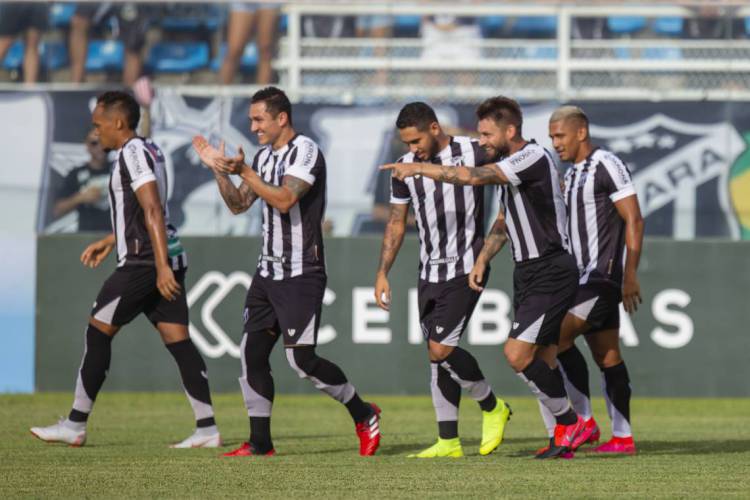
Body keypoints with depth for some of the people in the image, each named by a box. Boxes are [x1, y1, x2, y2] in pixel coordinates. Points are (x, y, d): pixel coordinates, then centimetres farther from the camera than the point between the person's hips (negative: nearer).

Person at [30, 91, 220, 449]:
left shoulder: (133, 154, -12)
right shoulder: (149, 150, 17)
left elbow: (152, 211, -21)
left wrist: (162, 267, -26)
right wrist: (111, 241, 34)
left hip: (144, 262, -9)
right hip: (160, 261, 9)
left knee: (98, 332, -1)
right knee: (178, 340, 4)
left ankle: (75, 425, 3)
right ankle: (207, 429, -3)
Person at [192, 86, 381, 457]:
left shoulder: (305, 151, -12)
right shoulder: (264, 156, 14)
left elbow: (284, 199, -22)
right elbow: (239, 204, 17)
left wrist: (243, 172, -22)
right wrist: (218, 169, 4)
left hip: (302, 274, -8)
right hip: (268, 271, 8)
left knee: (300, 358, -12)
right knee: (252, 354, 2)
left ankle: (364, 415, 6)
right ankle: (260, 442, 8)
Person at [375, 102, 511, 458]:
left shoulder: (474, 154, -9)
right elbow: (396, 223, 14)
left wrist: (493, 242, -7)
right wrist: (382, 273, 10)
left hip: (466, 270, -6)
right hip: (429, 274, 6)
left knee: (440, 348, -15)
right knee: (438, 355, 5)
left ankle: (492, 408, 6)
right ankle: (448, 442, 11)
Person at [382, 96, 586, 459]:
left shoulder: (533, 158, -18)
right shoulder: (509, 165, 13)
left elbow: (473, 176, -28)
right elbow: (505, 219, 26)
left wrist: (419, 168, -21)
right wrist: (482, 259, 15)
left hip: (550, 272, -10)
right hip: (527, 272, 10)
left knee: (517, 354, -15)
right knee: (542, 361, 8)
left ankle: (569, 422, -2)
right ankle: (566, 435, 14)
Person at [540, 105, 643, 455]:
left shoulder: (607, 166, -10)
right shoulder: (571, 174, 18)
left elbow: (633, 220, -14)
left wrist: (630, 275, -19)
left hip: (604, 275, -9)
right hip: (583, 279, 9)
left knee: (556, 337, -16)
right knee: (607, 358, 7)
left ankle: (584, 421, -11)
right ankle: (622, 438, 8)